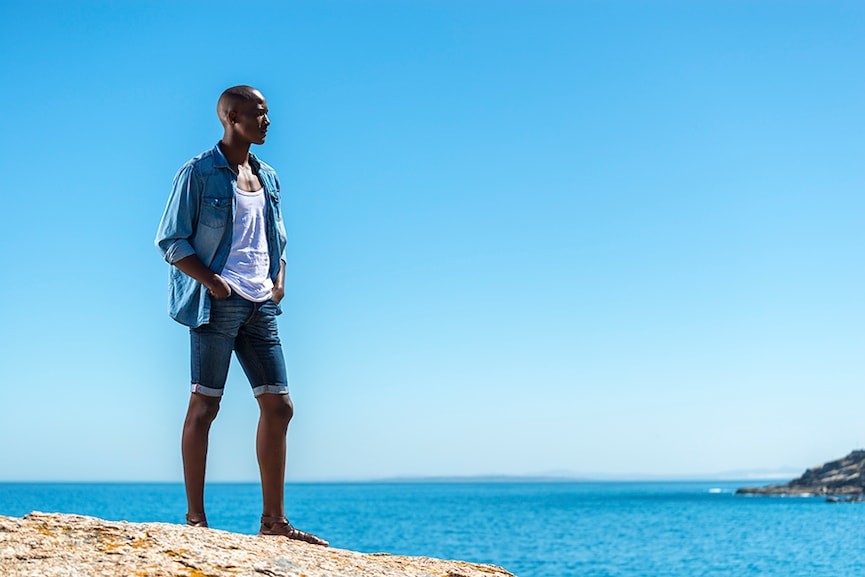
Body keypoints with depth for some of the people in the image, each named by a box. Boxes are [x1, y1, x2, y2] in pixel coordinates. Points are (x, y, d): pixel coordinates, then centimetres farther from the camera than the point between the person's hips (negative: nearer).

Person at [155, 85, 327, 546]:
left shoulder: (267, 179, 18)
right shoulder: (198, 173, -2)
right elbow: (170, 240, -4)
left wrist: (279, 279, 8)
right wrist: (212, 282, -15)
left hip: (260, 306, 7)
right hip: (217, 303, -7)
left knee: (278, 406, 3)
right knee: (204, 405, -4)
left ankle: (273, 520, 10)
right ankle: (195, 517, 4)